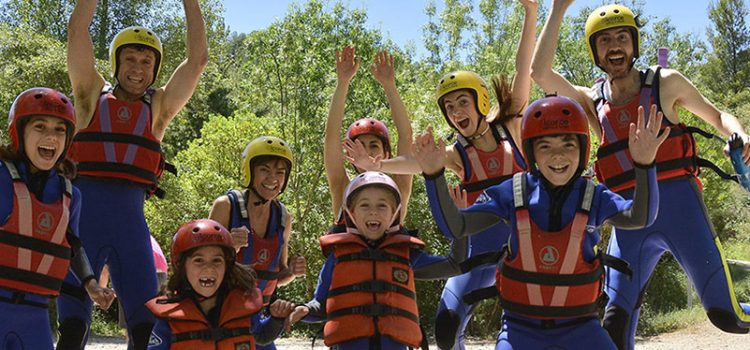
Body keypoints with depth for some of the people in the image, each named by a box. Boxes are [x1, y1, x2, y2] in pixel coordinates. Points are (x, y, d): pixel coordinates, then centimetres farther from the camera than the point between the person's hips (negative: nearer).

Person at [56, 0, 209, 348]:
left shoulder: (159, 107, 15)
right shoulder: (92, 95, 13)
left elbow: (198, 58, 12)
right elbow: (77, 31, 7)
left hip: (131, 219, 2)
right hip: (84, 213, -1)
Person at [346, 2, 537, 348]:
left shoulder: (511, 129, 0)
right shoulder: (457, 153, -2)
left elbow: (524, 69, -8)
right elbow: (419, 161, -22)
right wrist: (377, 165, -41)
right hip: (480, 248, 0)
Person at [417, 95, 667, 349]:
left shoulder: (595, 197, -9)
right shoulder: (512, 193, -7)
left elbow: (639, 218, -27)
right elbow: (455, 225, -10)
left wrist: (644, 163, -45)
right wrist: (433, 174, -24)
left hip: (579, 327, 0)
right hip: (521, 327, 0)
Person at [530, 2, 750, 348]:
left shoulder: (665, 83, 8)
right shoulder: (591, 101, 9)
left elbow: (717, 116, 19)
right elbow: (539, 72, -5)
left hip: (678, 202, -1)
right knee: (616, 320, -3)